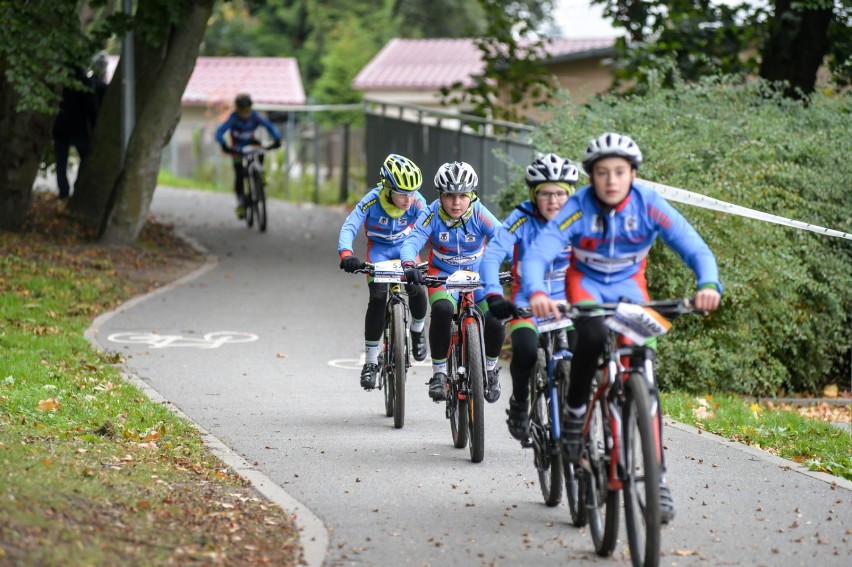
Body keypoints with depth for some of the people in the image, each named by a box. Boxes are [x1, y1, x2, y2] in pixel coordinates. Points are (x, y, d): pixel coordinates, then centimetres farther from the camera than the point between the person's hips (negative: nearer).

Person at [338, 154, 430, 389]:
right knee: (378, 296, -21)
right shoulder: (372, 200, -30)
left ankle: (418, 329, 12)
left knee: (417, 289, -24)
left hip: (405, 246, 1)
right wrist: (346, 254, -54)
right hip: (379, 248, -1)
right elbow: (349, 227, -36)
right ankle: (371, 361, -10)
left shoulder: (417, 203, -25)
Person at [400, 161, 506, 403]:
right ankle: (439, 373, -17)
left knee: (494, 322, -22)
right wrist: (409, 265, -50)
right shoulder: (432, 215, -18)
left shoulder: (480, 214, -19)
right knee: (442, 310, -33)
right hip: (443, 274, -1)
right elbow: (411, 242, -28)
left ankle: (490, 369, 10)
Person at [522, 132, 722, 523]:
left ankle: (656, 477, -4)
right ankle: (574, 413, -12)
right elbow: (537, 253, -34)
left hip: (629, 286, 1)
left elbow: (695, 248, -28)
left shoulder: (649, 205, -22)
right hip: (586, 284, -1)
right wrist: (536, 293, -55)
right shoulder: (579, 207, -25)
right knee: (593, 334, -36)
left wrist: (708, 284, -49)